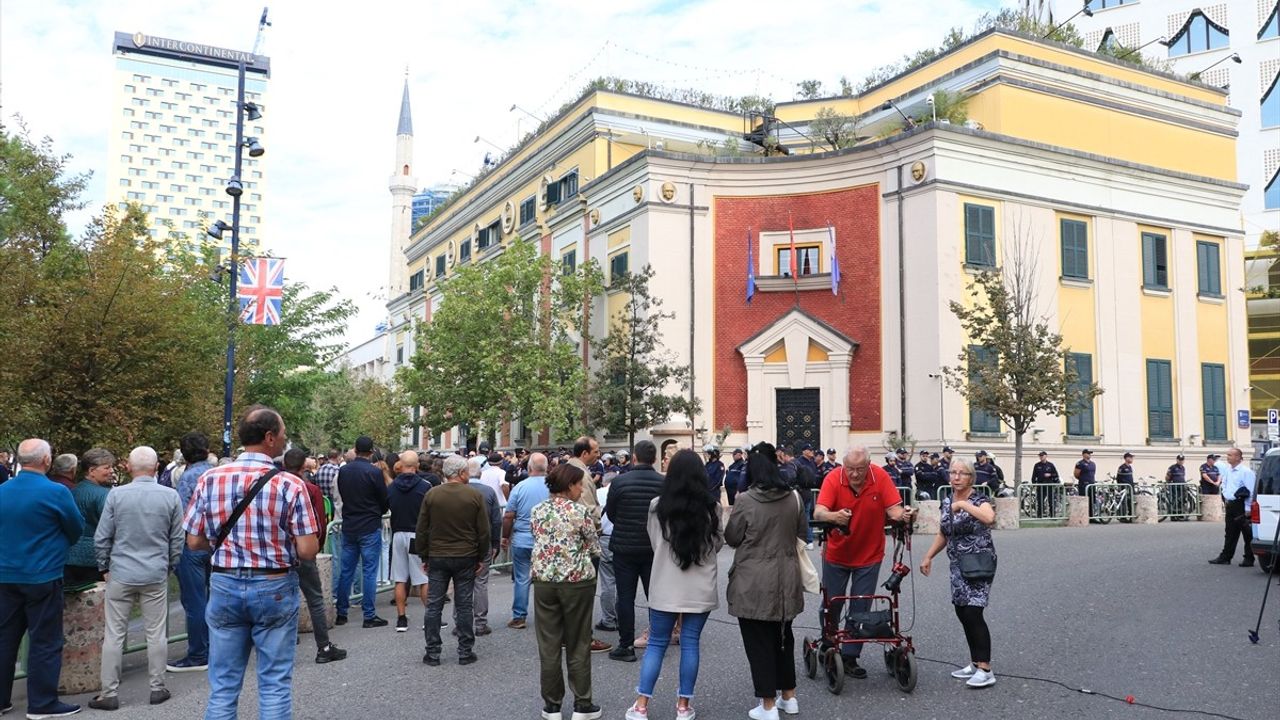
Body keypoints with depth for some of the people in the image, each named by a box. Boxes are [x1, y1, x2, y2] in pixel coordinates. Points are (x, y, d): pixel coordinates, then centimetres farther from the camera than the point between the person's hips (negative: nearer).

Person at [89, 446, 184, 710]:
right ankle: (158, 688, 16)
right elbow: (177, 540, 2)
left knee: (114, 634, 8)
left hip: (121, 573, 0)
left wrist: (104, 567, 12)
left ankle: (109, 693, 13)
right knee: (156, 634, 8)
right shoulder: (170, 496, -5)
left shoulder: (116, 495, -7)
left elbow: (101, 538, -3)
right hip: (156, 575, 1)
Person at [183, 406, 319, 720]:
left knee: (222, 686, 12)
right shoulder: (289, 484, -13)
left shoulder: (209, 479, -3)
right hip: (274, 588, -3)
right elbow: (307, 551, -14)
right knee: (275, 685, 7)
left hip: (224, 585, 3)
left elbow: (194, 542, 3)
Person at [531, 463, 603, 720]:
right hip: (577, 582, -3)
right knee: (578, 645, 7)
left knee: (548, 645, 9)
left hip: (544, 581, 4)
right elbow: (594, 548, -3)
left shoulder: (537, 510, 3)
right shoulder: (580, 511, -10)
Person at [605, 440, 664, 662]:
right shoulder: (664, 483, -9)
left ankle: (626, 646, 10)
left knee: (625, 598, 6)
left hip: (624, 546, -2)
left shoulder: (619, 481, -13)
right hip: (654, 549, 2)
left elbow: (610, 513, -2)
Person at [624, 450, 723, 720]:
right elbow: (718, 543, 5)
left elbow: (654, 542, 5)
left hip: (665, 585, 0)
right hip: (701, 586, 0)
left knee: (657, 643, 10)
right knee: (690, 644, 10)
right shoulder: (711, 505, -8)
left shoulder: (657, 505, -8)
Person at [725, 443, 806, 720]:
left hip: (754, 582, -5)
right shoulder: (794, 498, -2)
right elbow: (802, 535, 10)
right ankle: (788, 696, 31)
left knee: (759, 641, 6)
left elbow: (731, 538, -6)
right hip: (786, 579, 5)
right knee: (782, 636, 20)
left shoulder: (746, 500, -15)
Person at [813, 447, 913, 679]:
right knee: (831, 605, 12)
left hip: (869, 556, 1)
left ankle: (850, 658, 20)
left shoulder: (880, 477, -16)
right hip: (836, 555, 0)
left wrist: (902, 515, -40)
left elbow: (894, 508, -17)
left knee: (860, 610, 7)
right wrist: (834, 516, -52)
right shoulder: (833, 478, -20)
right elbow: (818, 512, -31)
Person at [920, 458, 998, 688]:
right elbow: (944, 534, 20)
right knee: (962, 612, 9)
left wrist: (964, 504, -32)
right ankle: (975, 663, 21)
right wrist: (928, 557, 15)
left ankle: (985, 670, -8)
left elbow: (989, 518, -35)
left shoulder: (979, 500, -11)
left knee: (972, 613, -13)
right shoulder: (946, 502, 9)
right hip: (958, 565, 7)